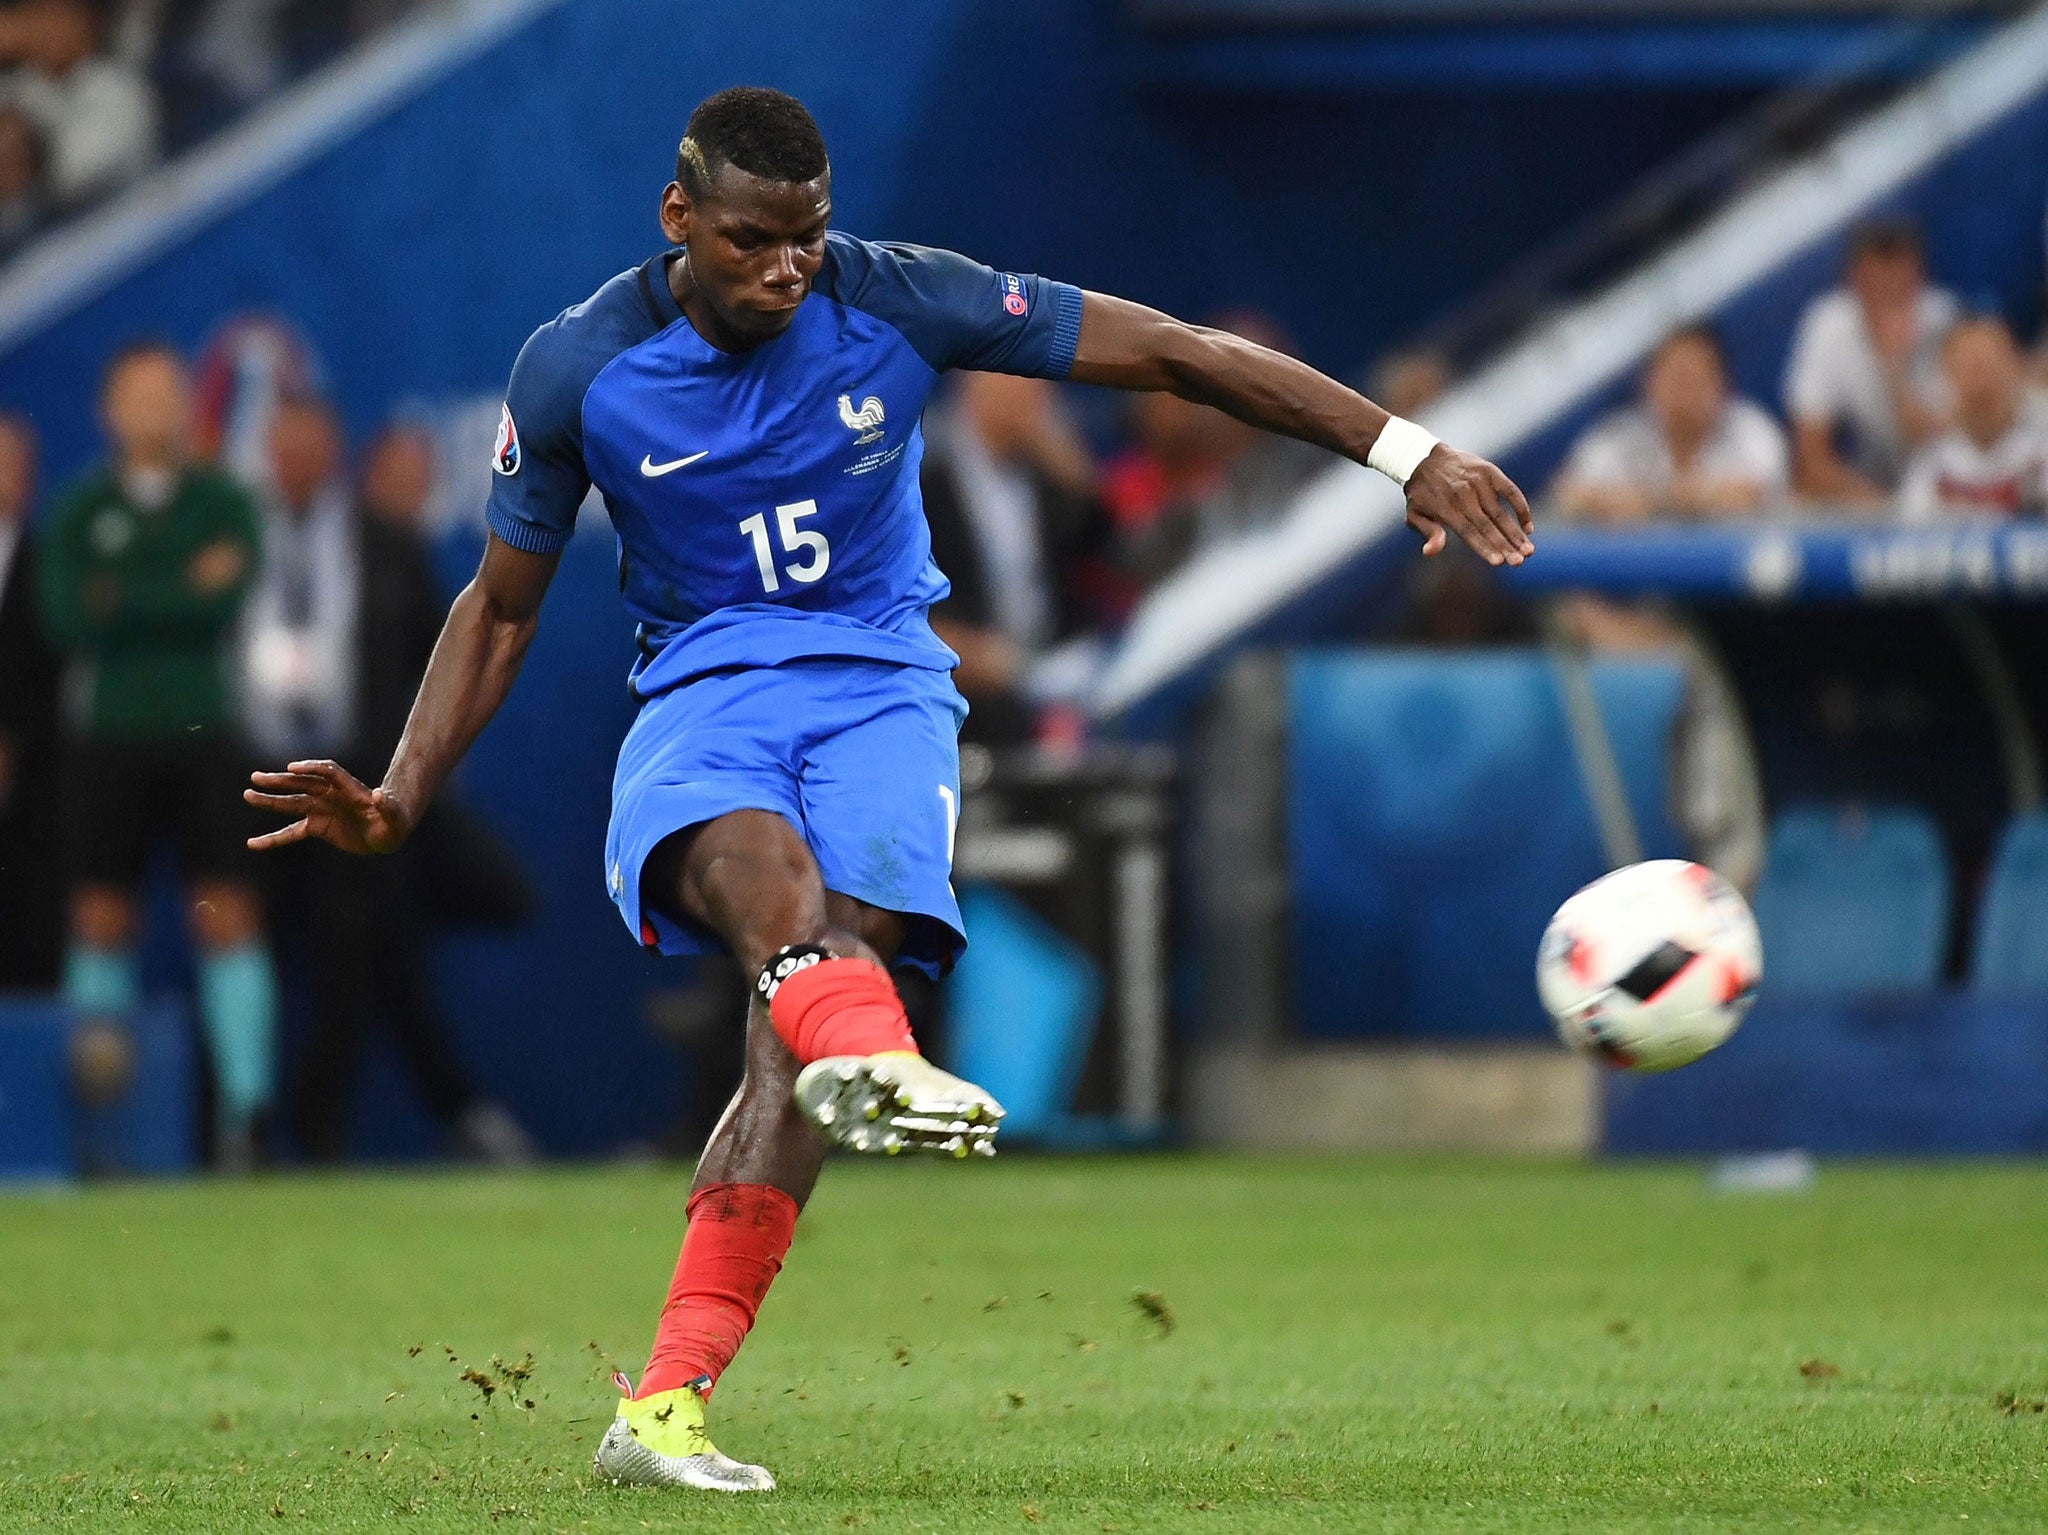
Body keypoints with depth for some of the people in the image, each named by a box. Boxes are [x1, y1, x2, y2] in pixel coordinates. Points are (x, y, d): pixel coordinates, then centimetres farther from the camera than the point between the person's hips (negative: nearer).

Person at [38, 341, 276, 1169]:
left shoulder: (223, 503, 7)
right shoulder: (79, 511, 7)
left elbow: (224, 604, -7)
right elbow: (68, 618, -6)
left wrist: (124, 601, -10)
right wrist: (182, 590, -9)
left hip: (206, 734, 0)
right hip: (108, 738, 0)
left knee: (228, 915, -6)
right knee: (101, 917, -1)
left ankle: (245, 1108, -6)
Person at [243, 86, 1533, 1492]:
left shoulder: (894, 303, -7)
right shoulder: (577, 373, -4)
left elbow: (1172, 355, -5)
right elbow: (503, 605, 8)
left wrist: (1408, 452, -9)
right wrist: (400, 803, -5)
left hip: (881, 680, 0)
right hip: (703, 686, 0)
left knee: (831, 942, -26)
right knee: (759, 858, -36)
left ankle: (665, 1407, -30)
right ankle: (869, 1057, -71)